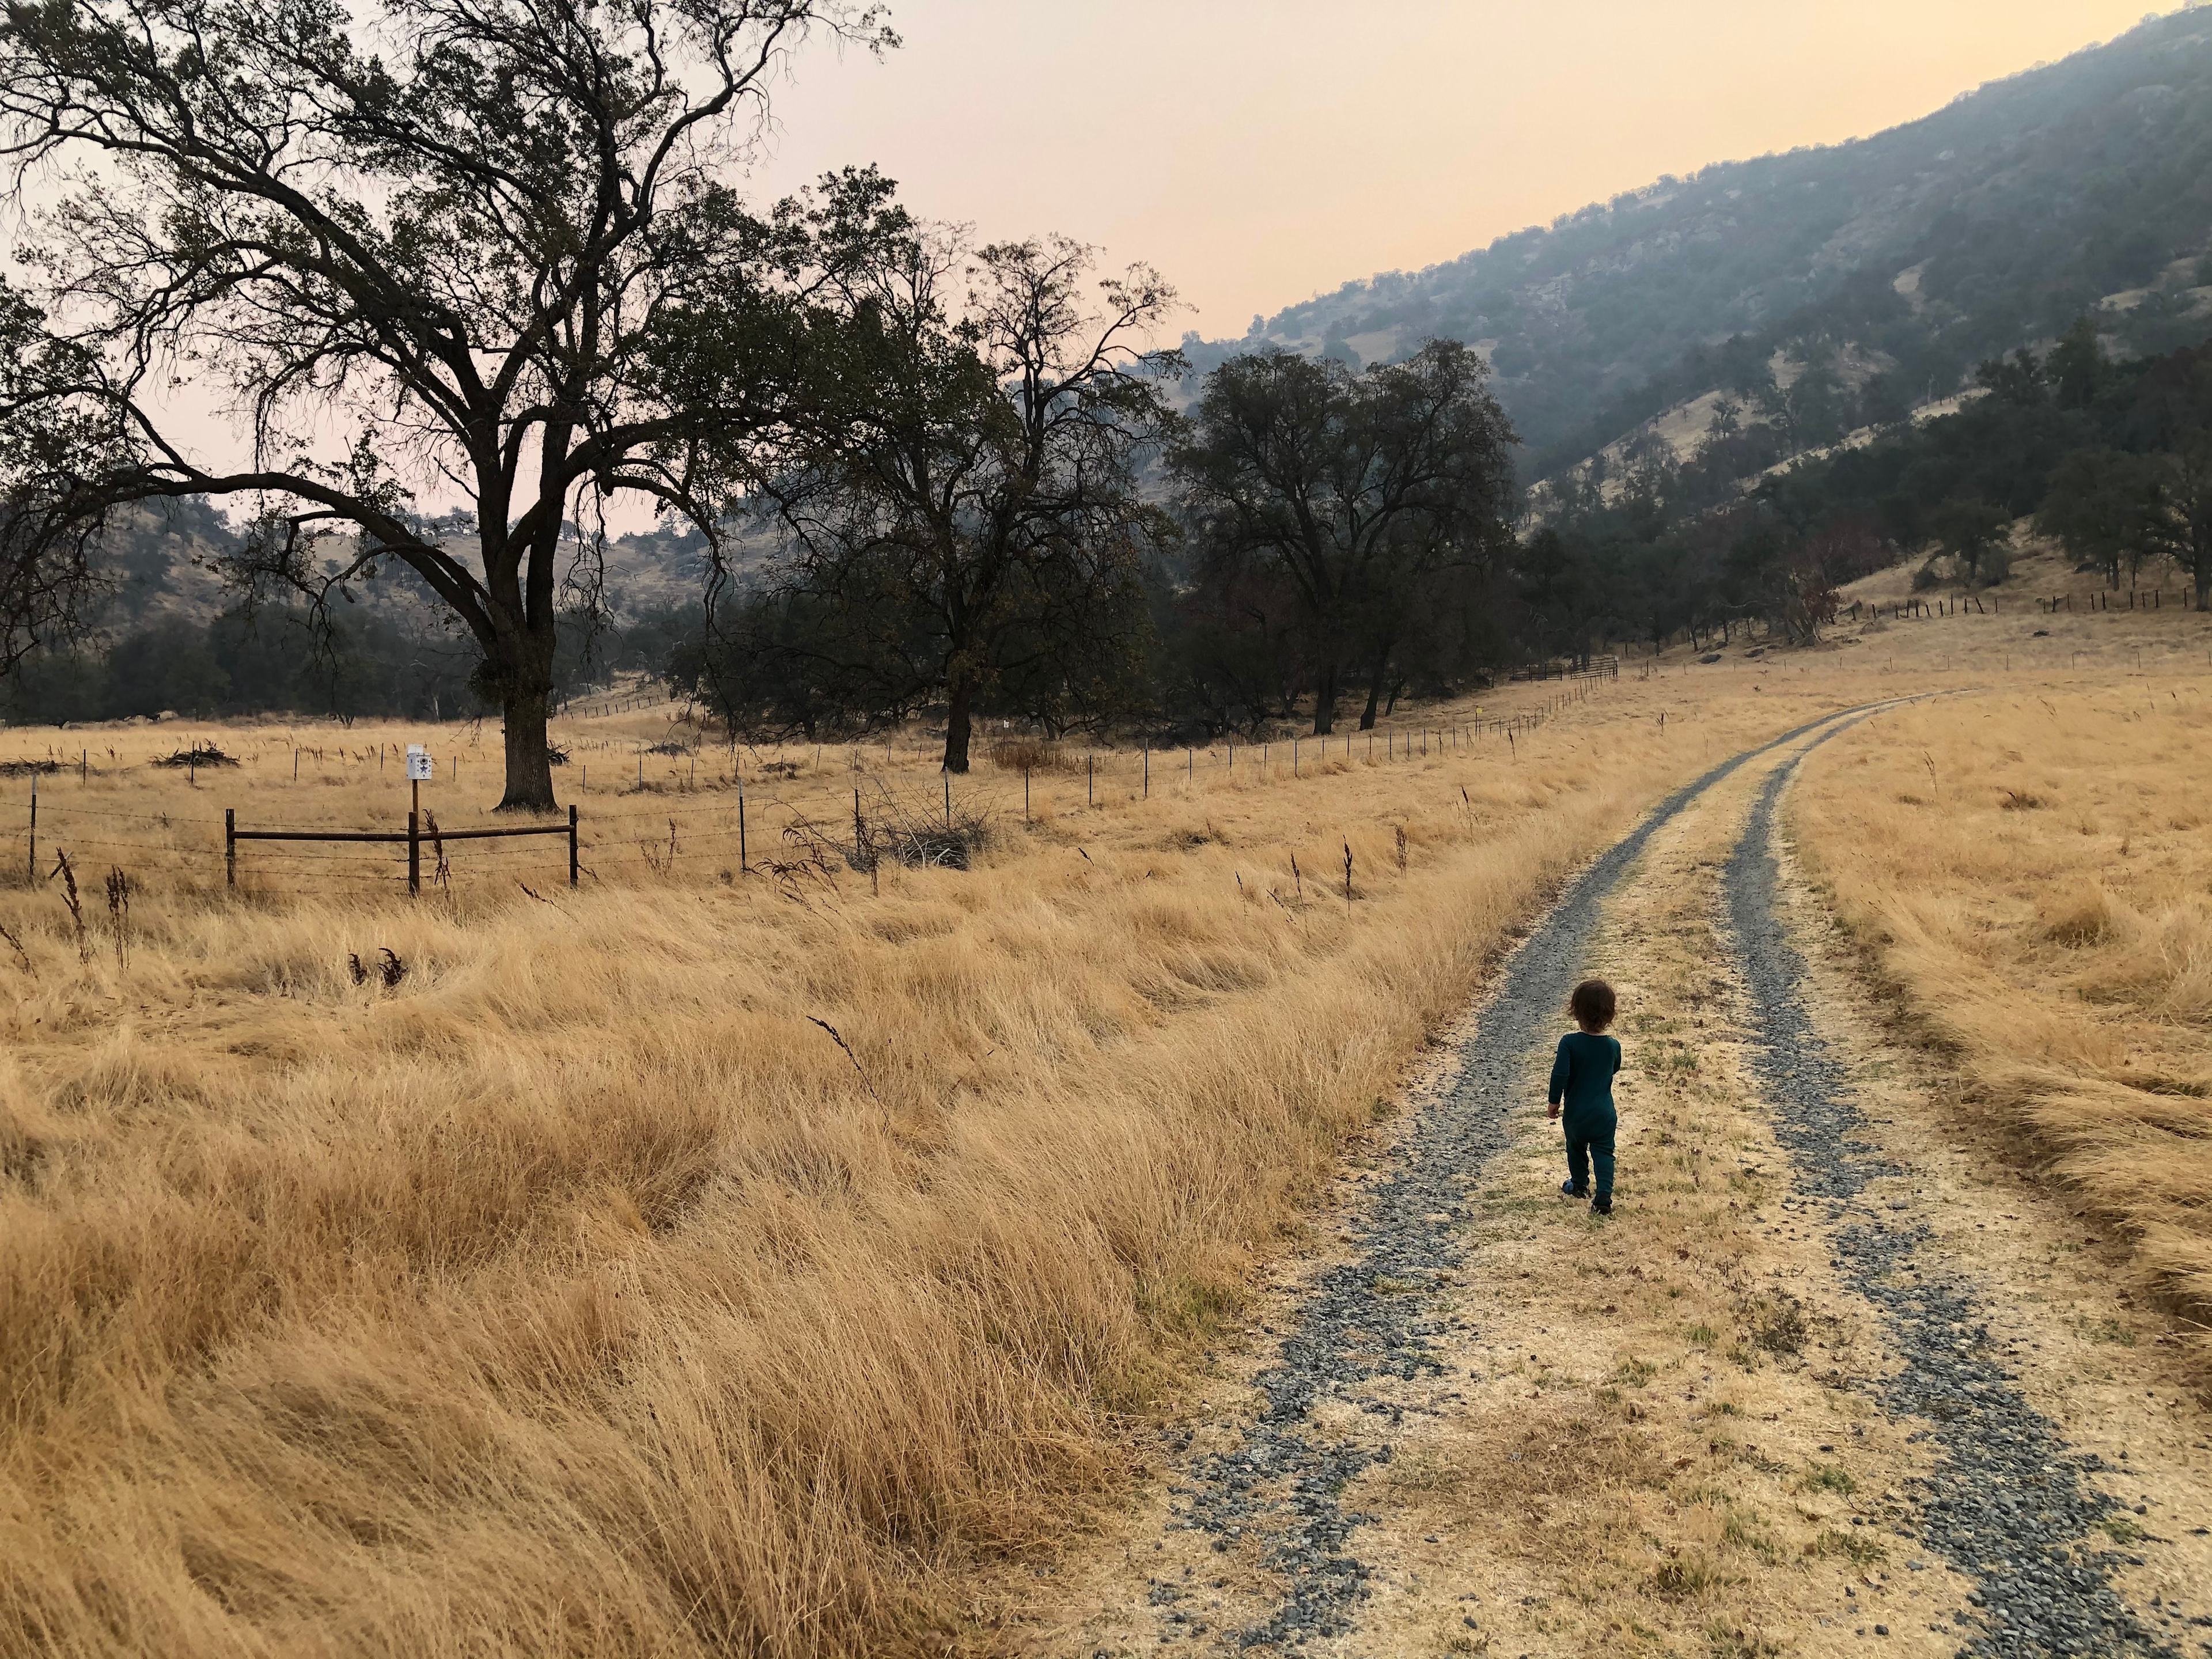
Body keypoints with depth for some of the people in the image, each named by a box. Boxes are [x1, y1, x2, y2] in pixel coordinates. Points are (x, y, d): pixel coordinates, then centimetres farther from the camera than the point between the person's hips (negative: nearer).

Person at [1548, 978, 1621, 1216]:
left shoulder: (1569, 1042, -19)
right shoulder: (1613, 1046, -8)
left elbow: (1560, 1075, -20)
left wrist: (1555, 1102, -7)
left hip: (1576, 1112, -1)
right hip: (1604, 1113, 1)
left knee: (1576, 1149, 22)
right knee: (1604, 1152, 8)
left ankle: (1580, 1185, 39)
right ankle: (1604, 1197, -4)